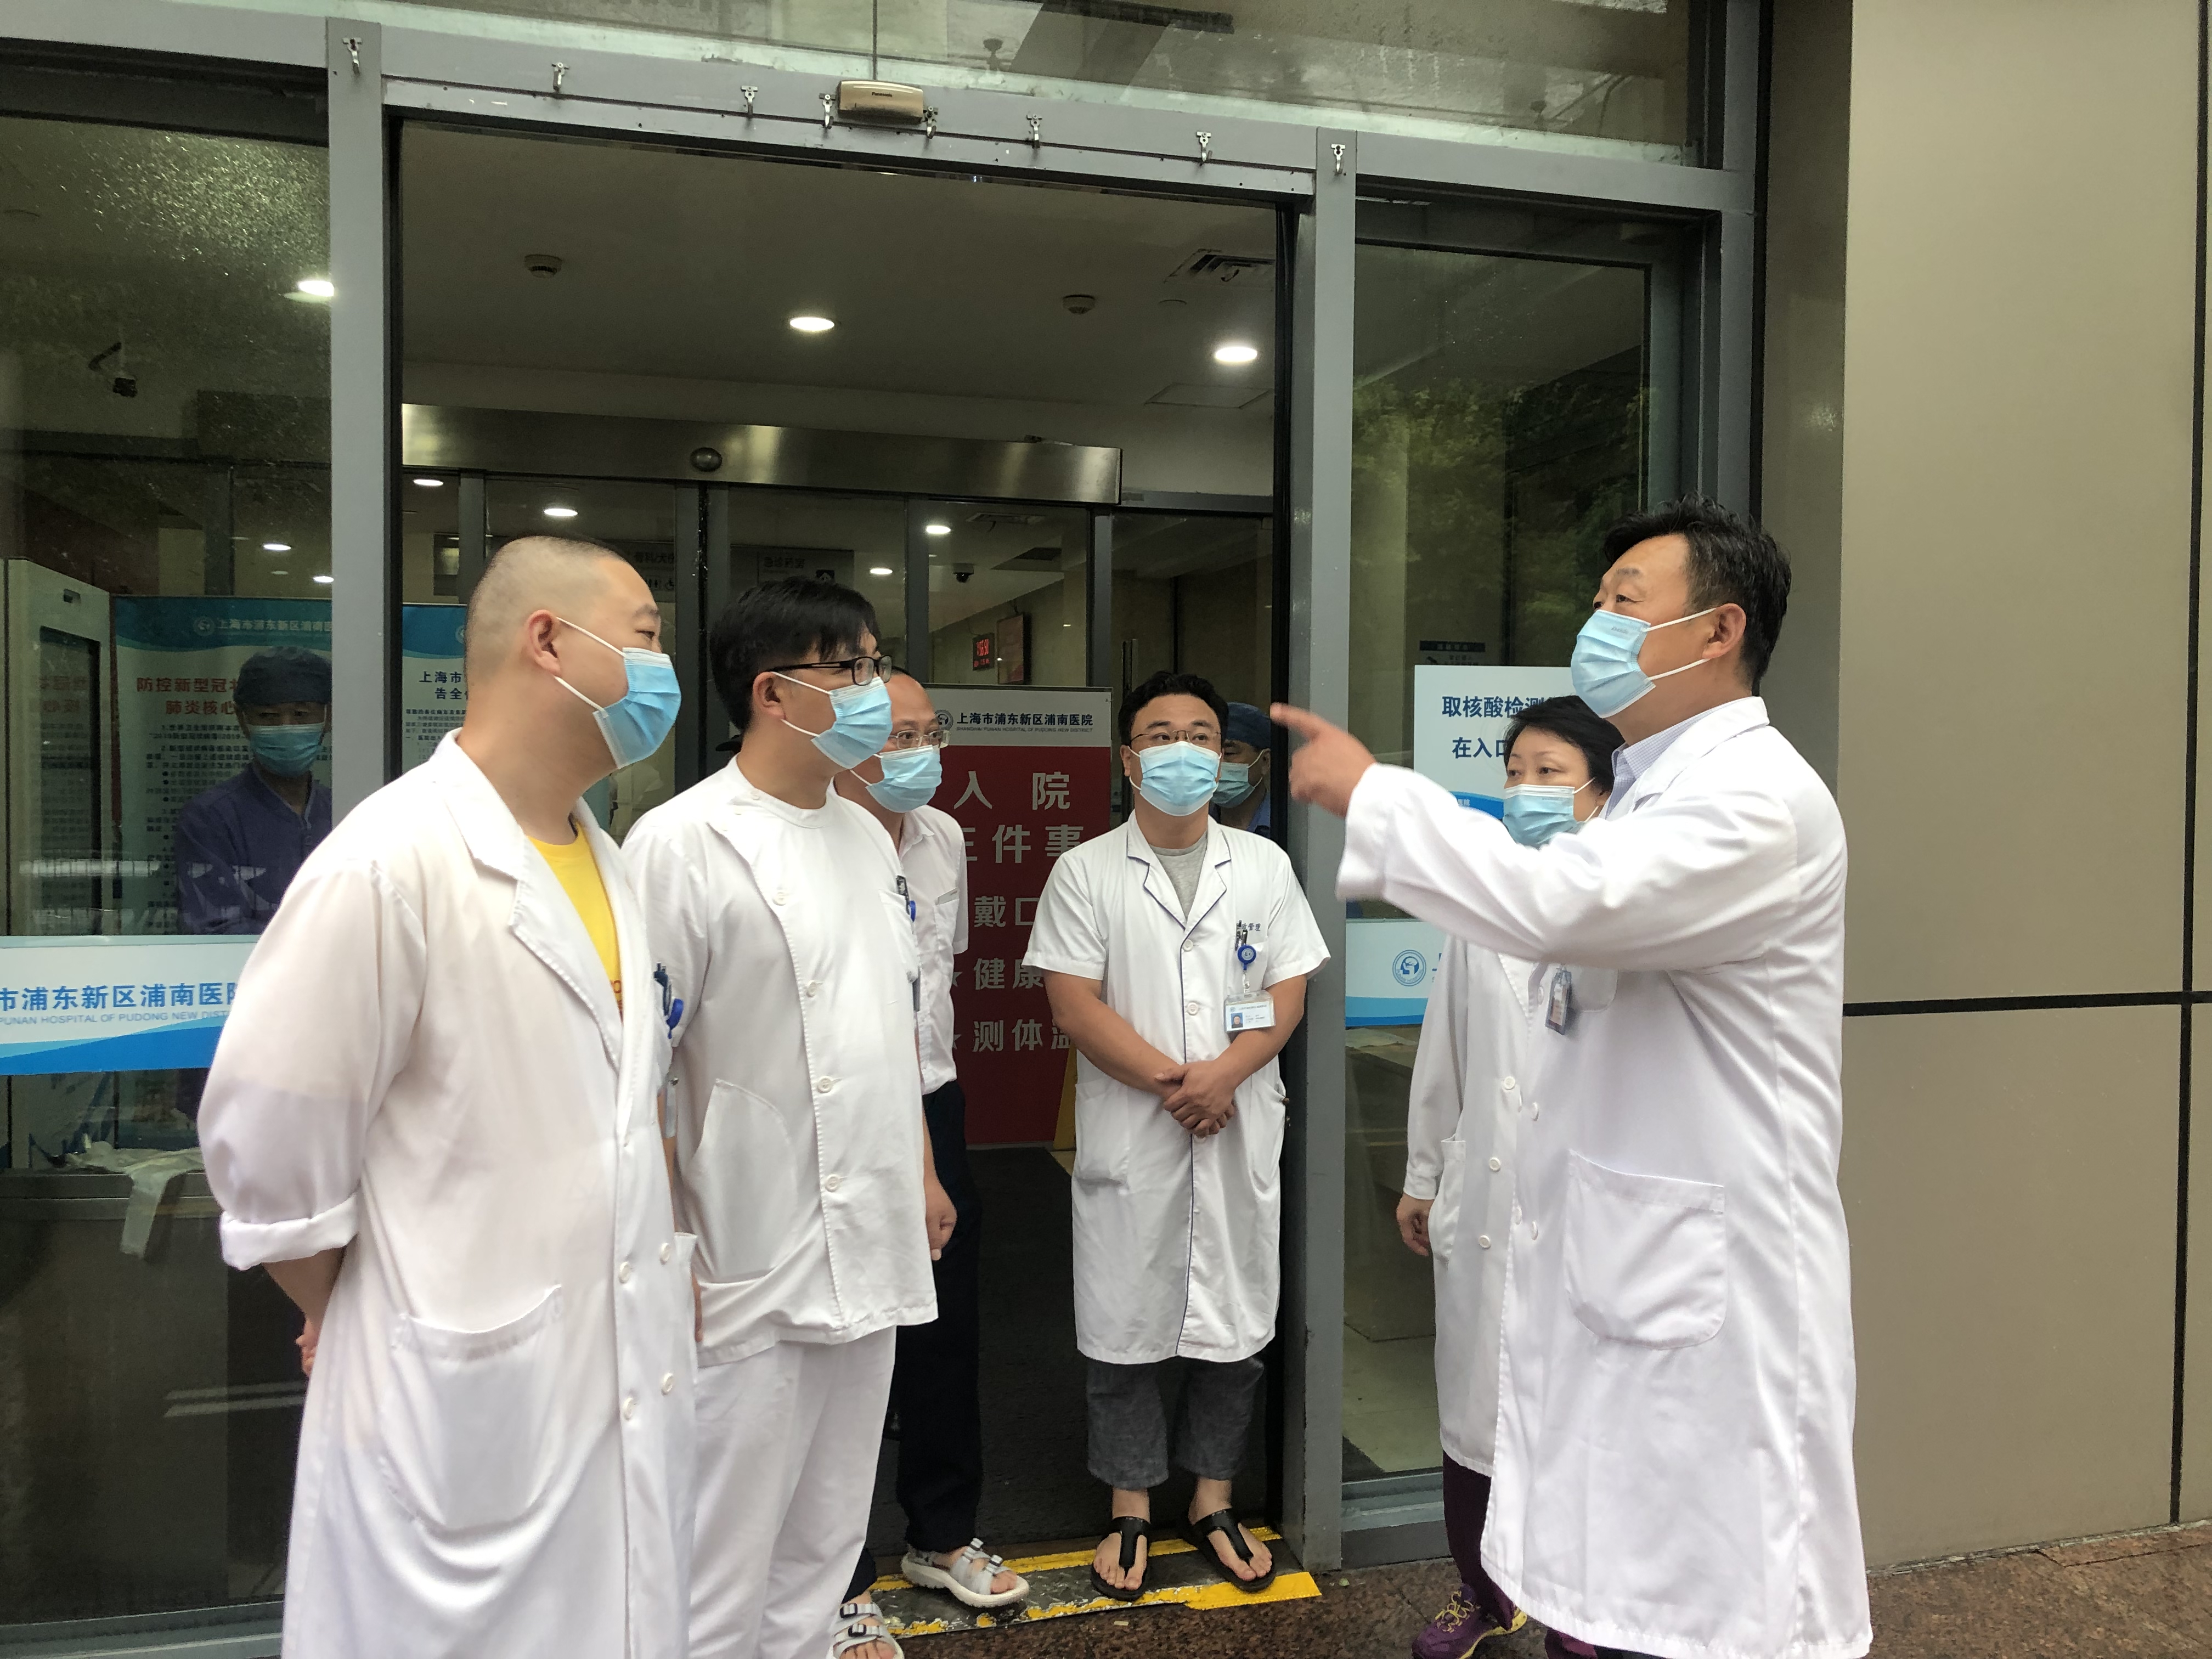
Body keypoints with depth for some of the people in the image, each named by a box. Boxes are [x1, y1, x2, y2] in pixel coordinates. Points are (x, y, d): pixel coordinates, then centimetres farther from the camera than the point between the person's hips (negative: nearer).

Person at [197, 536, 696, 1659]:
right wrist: (361, 1325, -1)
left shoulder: (607, 860, 7)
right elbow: (269, 1147, -14)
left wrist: (666, 1262, 11)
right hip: (468, 1410, -7)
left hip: (629, 1390, 7)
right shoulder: (390, 863, -19)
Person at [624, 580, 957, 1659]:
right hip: (754, 1273, -7)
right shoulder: (682, 842, -13)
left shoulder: (866, 837, 11)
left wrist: (923, 1175, 17)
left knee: (825, 1546, 20)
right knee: (723, 1572, 7)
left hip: (872, 1250, 7)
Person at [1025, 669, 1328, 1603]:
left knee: (1235, 1326, 11)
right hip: (1128, 1139, -2)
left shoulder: (1263, 866, 8)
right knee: (1125, 1328, 8)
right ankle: (1131, 1509, 26)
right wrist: (1170, 1081, -14)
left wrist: (1223, 1074, -14)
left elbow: (1288, 993, 2)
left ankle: (1213, 1501, 29)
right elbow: (1074, 1005, -7)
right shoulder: (1085, 873, 0)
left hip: (1240, 1135, 2)